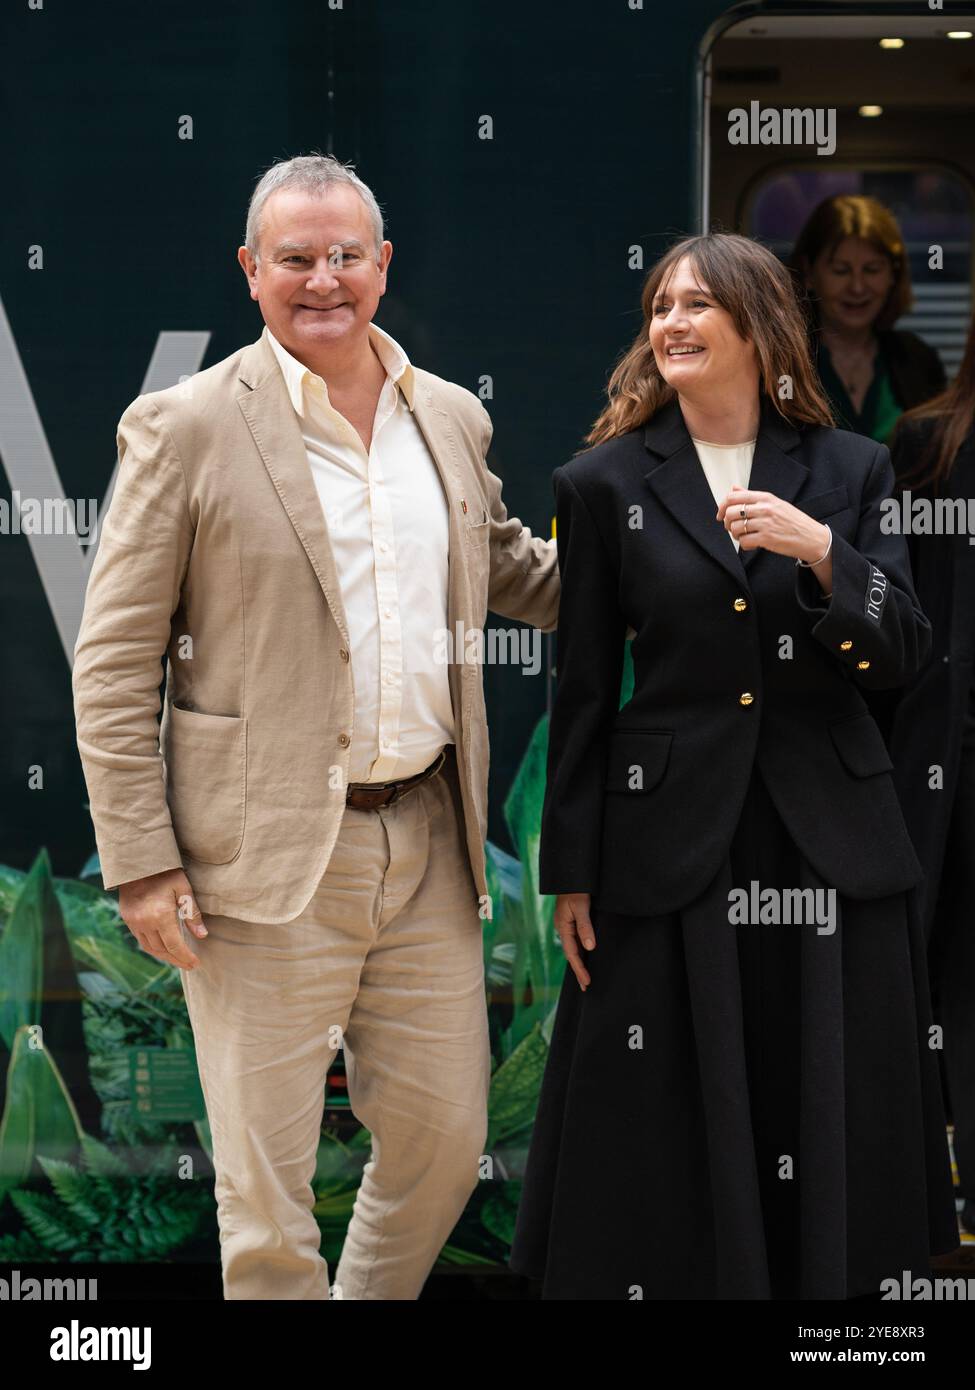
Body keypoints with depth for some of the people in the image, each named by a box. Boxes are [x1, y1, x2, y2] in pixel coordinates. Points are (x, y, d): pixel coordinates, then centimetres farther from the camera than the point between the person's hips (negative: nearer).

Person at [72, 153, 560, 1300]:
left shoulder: (451, 419, 10)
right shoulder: (184, 428, -6)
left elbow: (508, 570, 27)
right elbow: (112, 663, -6)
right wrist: (140, 862, -11)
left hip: (427, 846, 5)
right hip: (268, 858, -5)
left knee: (444, 1136, 13)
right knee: (266, 1174, 3)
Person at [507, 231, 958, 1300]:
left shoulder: (849, 471, 5)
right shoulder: (605, 484, 2)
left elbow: (900, 656, 0)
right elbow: (582, 693, 3)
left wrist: (821, 552, -17)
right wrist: (571, 879, 2)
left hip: (829, 840, 1)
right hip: (670, 843, -1)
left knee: (828, 1126, 5)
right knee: (677, 1134, 3)